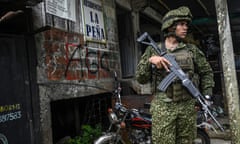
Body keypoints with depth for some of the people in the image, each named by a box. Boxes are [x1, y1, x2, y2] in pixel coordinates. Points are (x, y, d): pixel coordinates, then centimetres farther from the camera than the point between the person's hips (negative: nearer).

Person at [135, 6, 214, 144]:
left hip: (188, 106, 2)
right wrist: (150, 60, -16)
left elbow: (206, 72, 16)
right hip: (162, 107, -2)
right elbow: (141, 78, 1)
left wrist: (206, 97, 5)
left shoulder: (192, 49, 8)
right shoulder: (153, 50, 4)